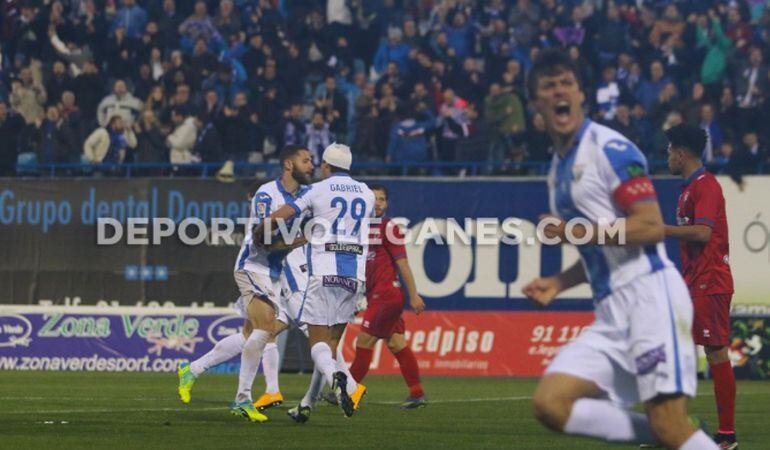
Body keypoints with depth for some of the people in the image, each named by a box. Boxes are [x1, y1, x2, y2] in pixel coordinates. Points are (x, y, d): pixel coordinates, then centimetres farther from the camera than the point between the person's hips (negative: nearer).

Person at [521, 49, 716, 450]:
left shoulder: (609, 148, -6)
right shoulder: (559, 169, 20)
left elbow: (651, 226, -15)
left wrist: (579, 233, -16)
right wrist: (558, 283, 13)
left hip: (649, 293, -8)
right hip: (612, 312, 8)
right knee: (550, 403, -8)